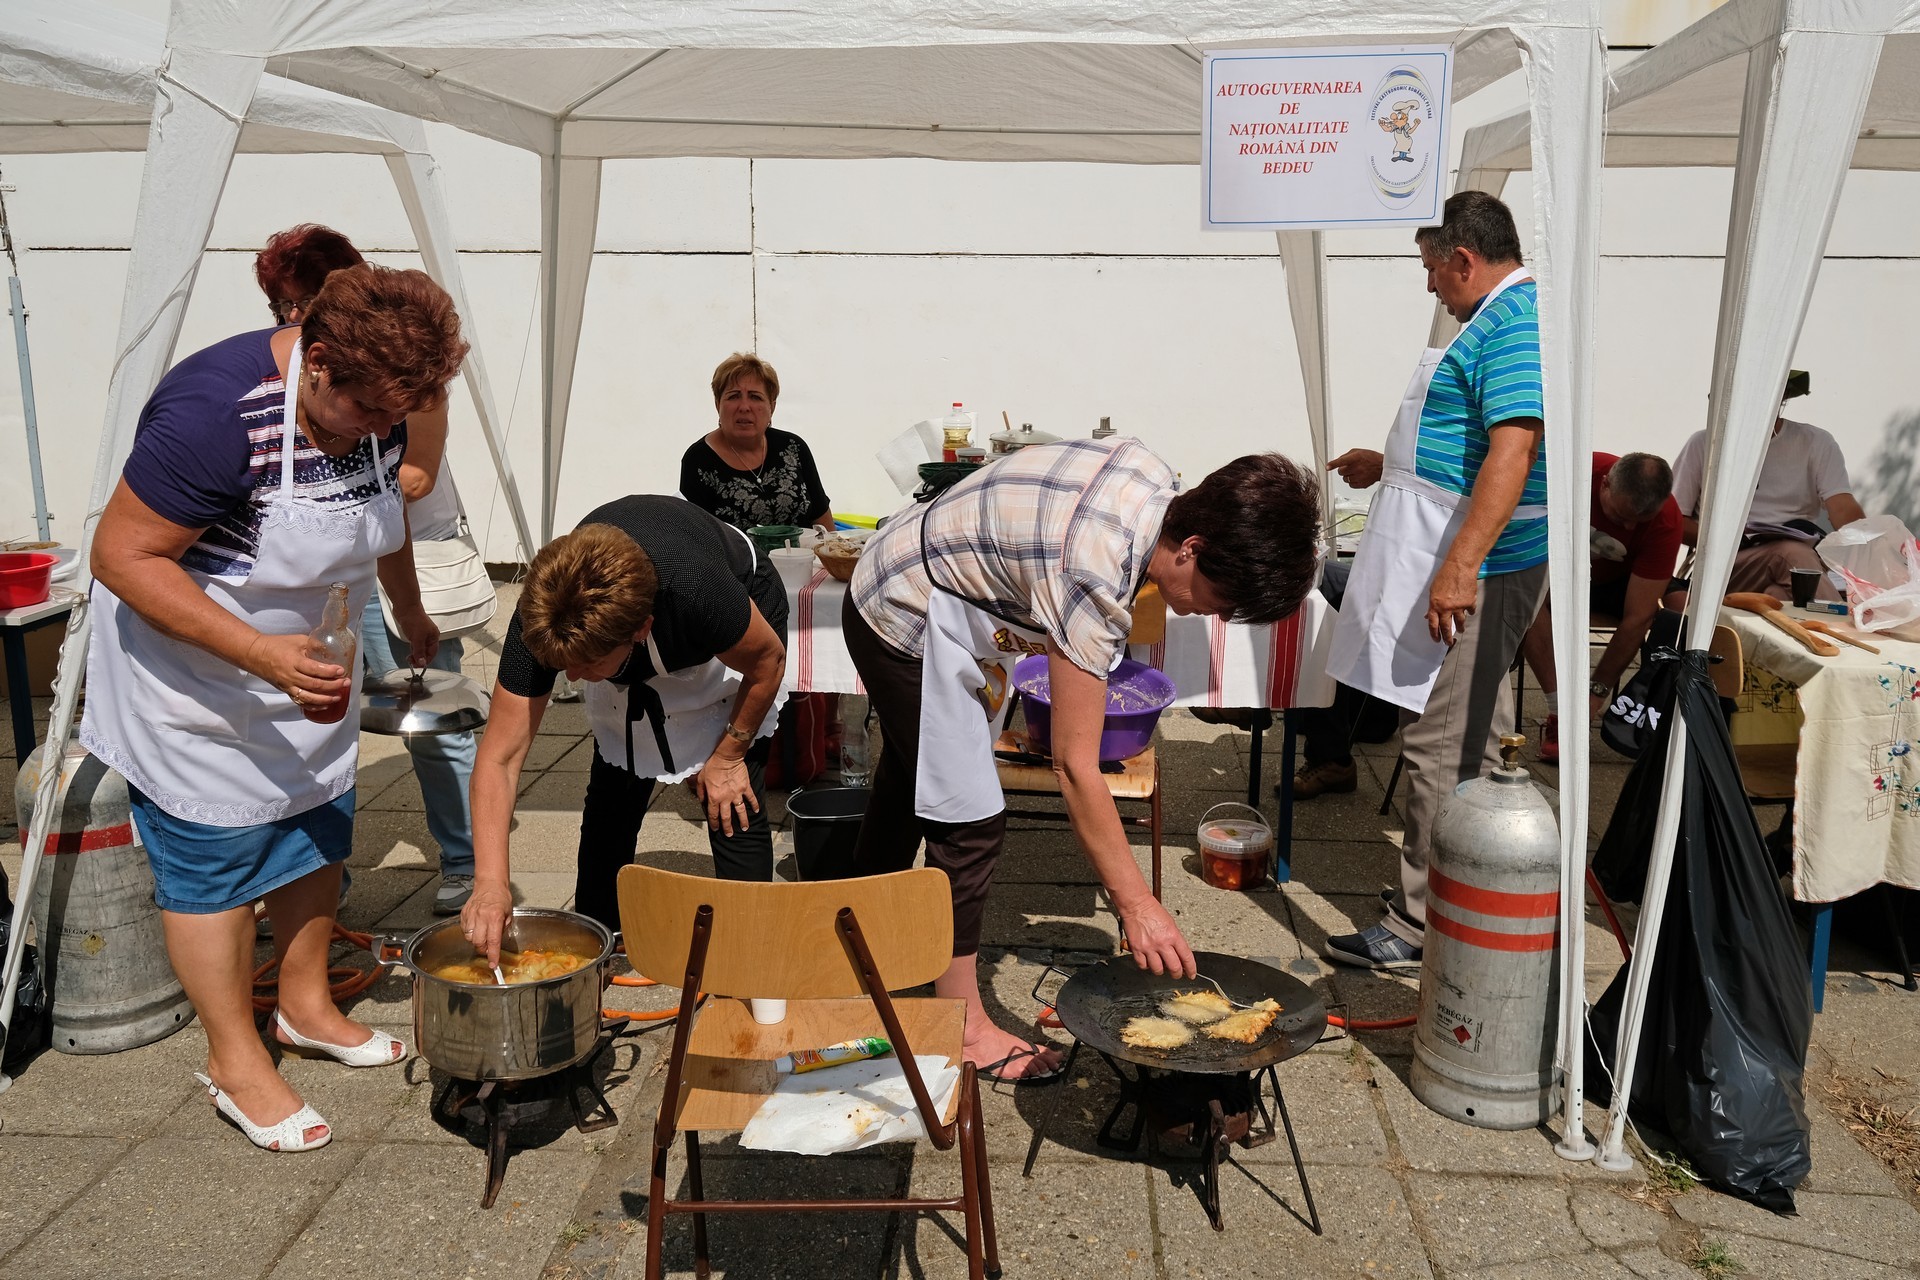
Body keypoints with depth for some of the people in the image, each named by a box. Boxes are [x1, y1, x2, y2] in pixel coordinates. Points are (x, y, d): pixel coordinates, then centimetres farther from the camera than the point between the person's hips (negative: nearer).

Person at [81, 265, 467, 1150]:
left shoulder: (371, 402, -9)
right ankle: (234, 1059, 20)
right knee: (214, 861, 3)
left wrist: (410, 615, 24)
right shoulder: (215, 411, -32)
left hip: (311, 664, 8)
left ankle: (306, 1007, 35)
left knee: (318, 834, 16)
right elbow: (123, 558, -28)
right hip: (194, 677, -7)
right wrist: (262, 655, -34)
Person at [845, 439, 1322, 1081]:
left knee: (910, 786, 24)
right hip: (910, 626, -10)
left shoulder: (1157, 478, -13)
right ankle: (963, 1028, 9)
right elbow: (1076, 767, -32)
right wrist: (1136, 904, -27)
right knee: (969, 821, -7)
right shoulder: (1095, 580, -37)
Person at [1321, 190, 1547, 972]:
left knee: (1439, 747, -7)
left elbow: (1512, 449, -26)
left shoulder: (1513, 324, -15)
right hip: (1460, 562, 11)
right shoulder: (1504, 319, 19)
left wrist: (1459, 568, -30)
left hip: (1470, 573, -11)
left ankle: (1420, 928, 1)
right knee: (1469, 744, 17)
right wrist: (1386, 466, 34)